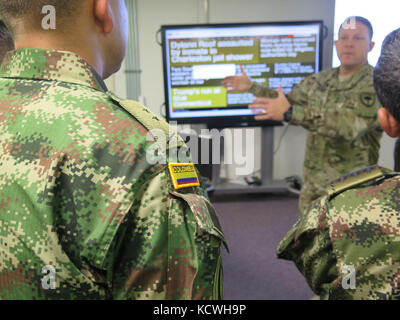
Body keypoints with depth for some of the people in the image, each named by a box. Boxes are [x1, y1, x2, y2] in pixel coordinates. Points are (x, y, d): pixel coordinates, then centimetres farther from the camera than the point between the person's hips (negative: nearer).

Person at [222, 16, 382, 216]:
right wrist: (251, 86, 20)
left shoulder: (377, 84, -14)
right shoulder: (320, 80, 6)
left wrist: (291, 114, -35)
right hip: (312, 181, 6)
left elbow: (351, 124, -31)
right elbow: (288, 100, 22)